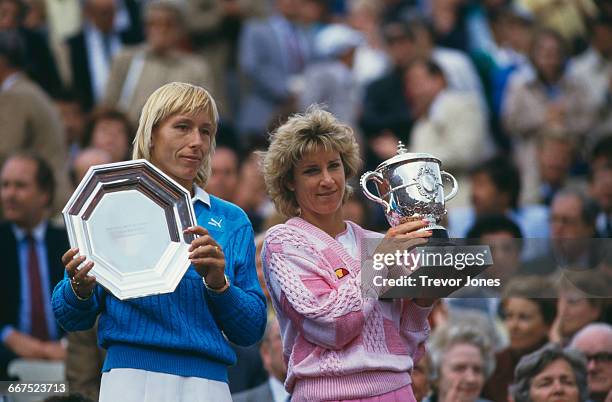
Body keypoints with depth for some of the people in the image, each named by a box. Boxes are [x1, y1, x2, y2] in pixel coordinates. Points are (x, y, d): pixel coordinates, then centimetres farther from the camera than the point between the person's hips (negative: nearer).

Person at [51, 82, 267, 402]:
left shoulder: (232, 220, 12)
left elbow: (251, 331, 8)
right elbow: (73, 320, 6)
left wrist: (218, 284, -9)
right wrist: (80, 289, -15)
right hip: (131, 374, -2)